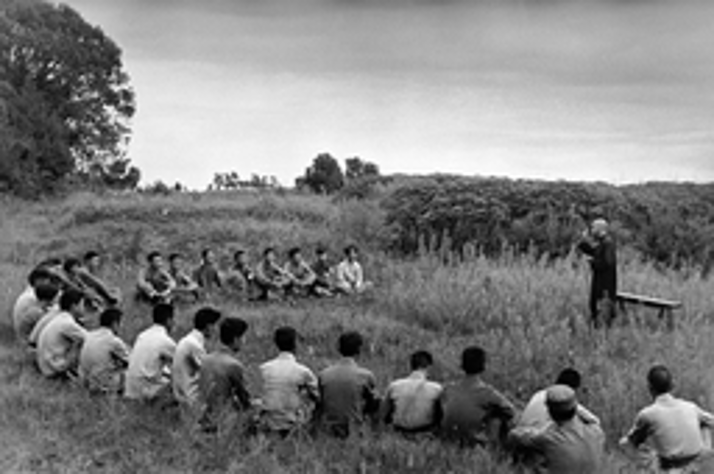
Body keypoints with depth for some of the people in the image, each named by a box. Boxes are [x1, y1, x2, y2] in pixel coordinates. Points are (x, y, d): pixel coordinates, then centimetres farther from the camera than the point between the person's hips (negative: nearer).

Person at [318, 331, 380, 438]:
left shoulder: (323, 374, -5)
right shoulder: (365, 376, -13)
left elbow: (320, 404, 5)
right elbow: (374, 405, 1)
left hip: (328, 429, 3)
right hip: (354, 431, -3)